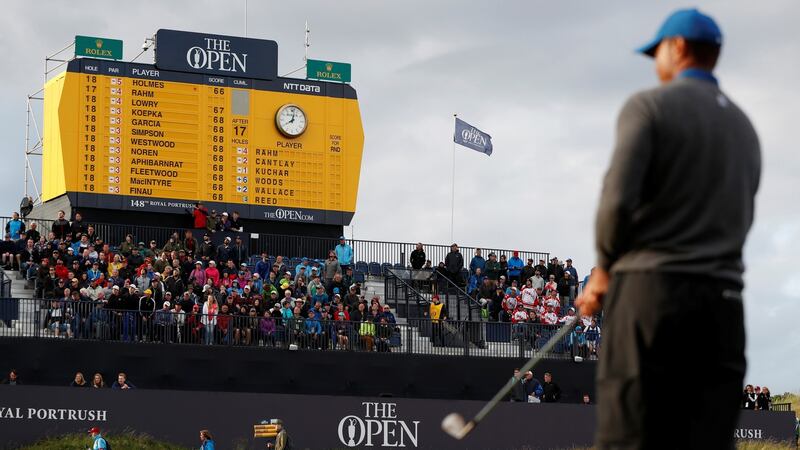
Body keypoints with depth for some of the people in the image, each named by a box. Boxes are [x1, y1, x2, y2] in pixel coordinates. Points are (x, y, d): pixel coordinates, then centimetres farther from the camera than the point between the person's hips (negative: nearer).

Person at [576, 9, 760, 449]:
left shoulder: (650, 106, -1)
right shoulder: (744, 128, 19)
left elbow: (618, 199, -13)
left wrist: (604, 270, 5)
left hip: (650, 287, -5)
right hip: (722, 298, 5)